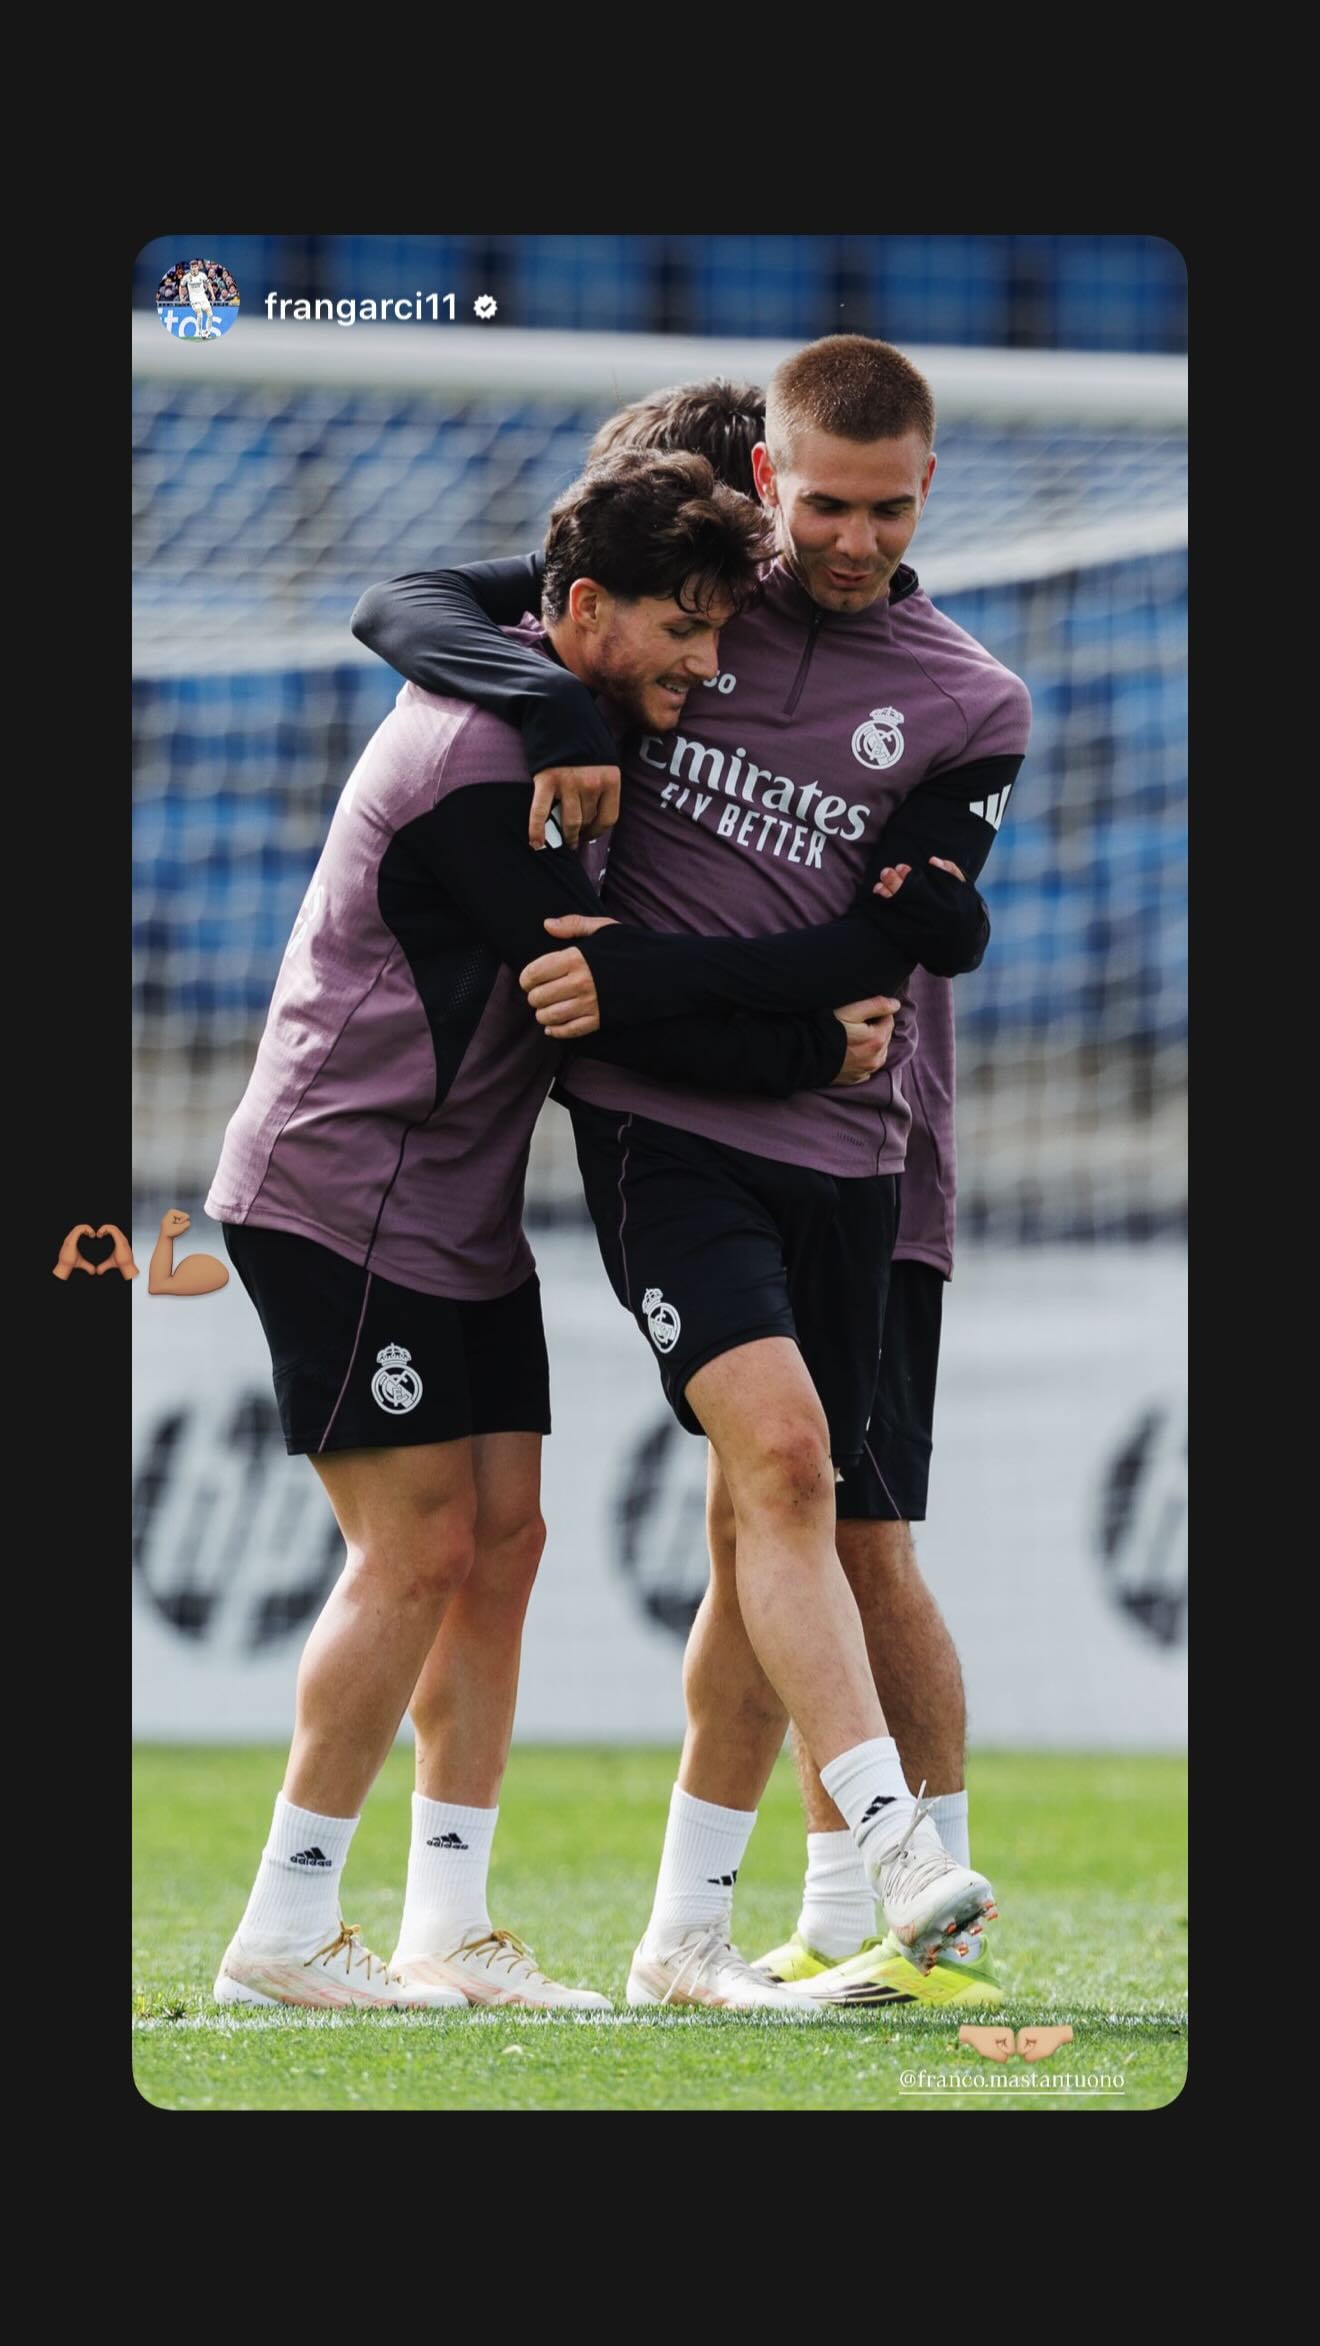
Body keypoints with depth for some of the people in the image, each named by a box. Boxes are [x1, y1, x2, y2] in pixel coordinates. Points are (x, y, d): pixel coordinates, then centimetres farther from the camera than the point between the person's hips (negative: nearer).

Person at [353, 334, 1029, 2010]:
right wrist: (547, 700, -15)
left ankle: (684, 1935, 15)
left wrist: (639, 981, -15)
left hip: (836, 1146, 2)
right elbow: (399, 609, 5)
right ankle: (890, 1841, -31)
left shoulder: (971, 708, 5)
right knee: (779, 1452, -21)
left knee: (771, 1522, 5)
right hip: (657, 1125, -2)